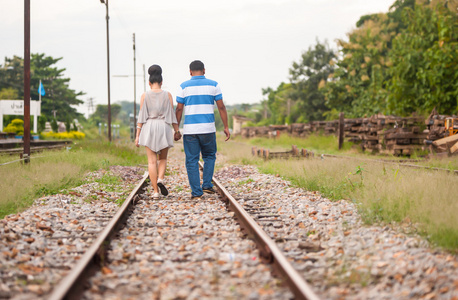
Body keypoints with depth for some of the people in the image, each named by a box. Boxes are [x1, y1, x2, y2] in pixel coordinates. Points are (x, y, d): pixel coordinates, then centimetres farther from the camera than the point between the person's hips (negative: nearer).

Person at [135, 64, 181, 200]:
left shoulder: (145, 95, 0)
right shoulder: (167, 95, 1)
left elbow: (141, 116, -2)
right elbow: (172, 114, 0)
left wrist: (137, 135, 0)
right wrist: (177, 130, 9)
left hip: (149, 129, 0)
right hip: (164, 128, 0)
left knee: (152, 161, 2)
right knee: (163, 158, 16)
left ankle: (155, 191, -3)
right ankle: (160, 179, -10)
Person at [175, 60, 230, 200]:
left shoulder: (184, 86, 2)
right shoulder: (213, 85, 3)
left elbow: (179, 109, 1)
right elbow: (221, 107, 1)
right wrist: (226, 127, 5)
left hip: (190, 130, -1)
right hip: (208, 129, 1)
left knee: (192, 161, 5)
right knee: (209, 157, 20)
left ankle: (196, 192, 2)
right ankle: (207, 185, 11)